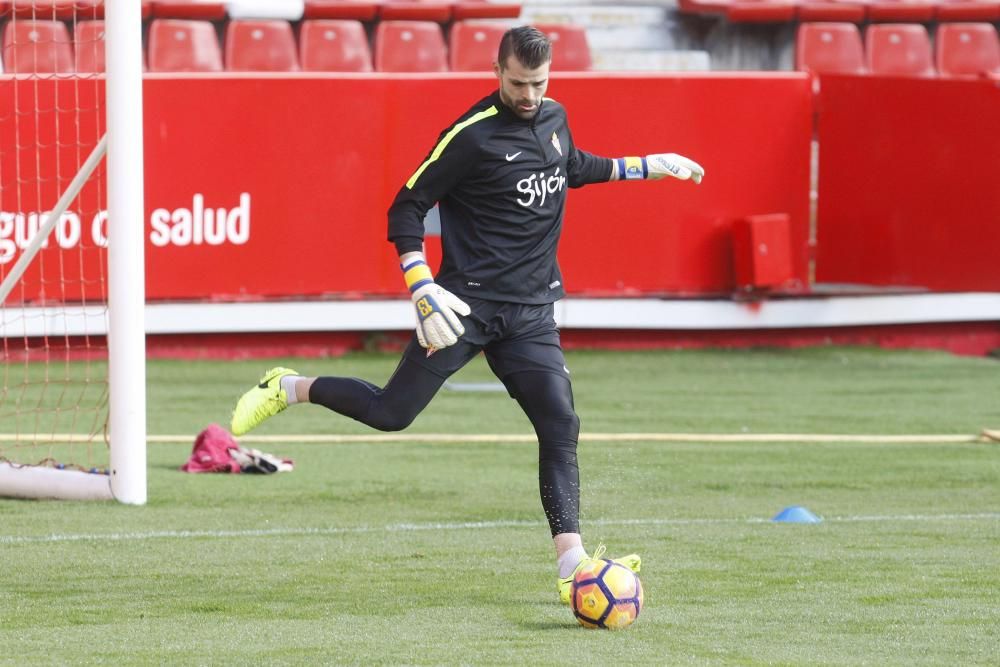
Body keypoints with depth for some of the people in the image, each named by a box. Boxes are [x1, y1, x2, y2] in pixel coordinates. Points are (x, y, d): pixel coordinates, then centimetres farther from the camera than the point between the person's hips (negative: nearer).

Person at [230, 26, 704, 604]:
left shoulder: (554, 118, 9)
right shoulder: (472, 136, -12)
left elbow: (574, 168, 33)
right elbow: (406, 208, -9)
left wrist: (651, 166, 31)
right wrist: (423, 289, -19)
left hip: (532, 312, 5)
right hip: (470, 302, -5)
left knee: (560, 427, -8)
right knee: (392, 412, -6)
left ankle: (573, 567, -11)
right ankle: (289, 390, 20)